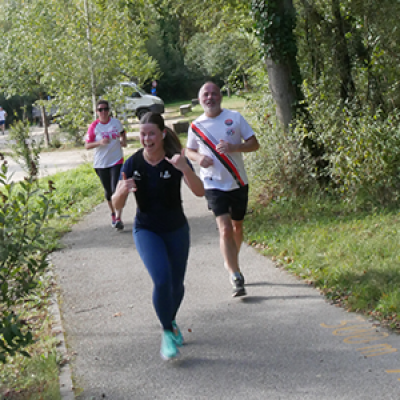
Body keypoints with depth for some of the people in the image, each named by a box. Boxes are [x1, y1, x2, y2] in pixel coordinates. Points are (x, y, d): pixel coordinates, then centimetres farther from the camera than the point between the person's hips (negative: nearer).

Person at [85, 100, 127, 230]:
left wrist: (123, 141, 3)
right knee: (108, 190, 12)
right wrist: (100, 142, -23)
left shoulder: (116, 122, 0)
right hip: (101, 163, 1)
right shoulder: (94, 126, -6)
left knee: (116, 189, -13)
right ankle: (113, 214, 32)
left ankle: (118, 219, -15)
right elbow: (87, 145, -7)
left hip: (116, 161, 0)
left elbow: (122, 132, 23)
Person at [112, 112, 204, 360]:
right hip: (146, 230, -1)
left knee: (177, 284, 10)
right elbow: (117, 205, -14)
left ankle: (171, 321, 41)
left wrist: (185, 169, -45)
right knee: (162, 280, -21)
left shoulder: (176, 160, -15)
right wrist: (123, 190, -36)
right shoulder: (133, 164, -12)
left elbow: (200, 191, -27)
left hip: (176, 230, 1)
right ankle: (168, 333, -2)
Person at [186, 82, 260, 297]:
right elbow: (189, 151, 15)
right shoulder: (196, 126, 0)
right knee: (225, 229, -14)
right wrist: (199, 157, -9)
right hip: (214, 184, -2)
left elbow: (254, 144, -1)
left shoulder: (234, 117, -2)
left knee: (237, 226, 15)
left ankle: (231, 263, 40)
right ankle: (236, 278, -15)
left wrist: (233, 147, -20)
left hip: (238, 182, 2)